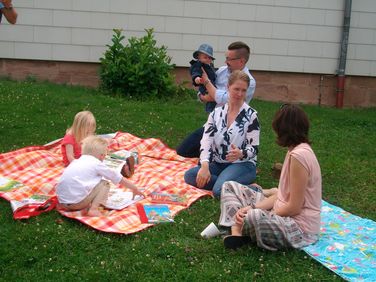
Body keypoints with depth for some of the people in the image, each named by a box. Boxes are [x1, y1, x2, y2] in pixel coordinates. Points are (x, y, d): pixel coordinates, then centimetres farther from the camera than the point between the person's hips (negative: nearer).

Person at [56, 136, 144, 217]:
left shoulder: (76, 161, 17)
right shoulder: (97, 164, 0)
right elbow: (119, 178, 10)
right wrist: (134, 188, 24)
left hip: (62, 201, 7)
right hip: (76, 202, -7)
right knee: (104, 184, 9)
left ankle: (85, 207, 8)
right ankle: (93, 209, -4)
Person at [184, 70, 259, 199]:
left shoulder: (251, 115, -7)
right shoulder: (216, 112, 4)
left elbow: (254, 148, -9)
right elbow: (206, 141, -4)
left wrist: (240, 154, -34)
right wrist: (205, 166, -23)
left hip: (243, 164, -5)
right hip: (218, 164, 5)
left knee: (219, 190, -33)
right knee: (189, 175, -20)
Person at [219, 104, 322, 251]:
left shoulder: (299, 155, -23)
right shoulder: (296, 151, 7)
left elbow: (294, 207, -22)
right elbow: (283, 195, 8)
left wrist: (252, 214, -12)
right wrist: (252, 208, -6)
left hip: (299, 226, -10)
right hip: (284, 214, 10)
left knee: (254, 217, -41)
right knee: (230, 186, 8)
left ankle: (235, 226, -6)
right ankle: (237, 232, -12)